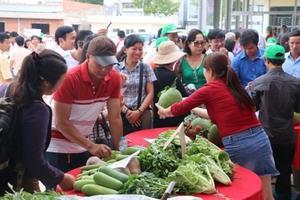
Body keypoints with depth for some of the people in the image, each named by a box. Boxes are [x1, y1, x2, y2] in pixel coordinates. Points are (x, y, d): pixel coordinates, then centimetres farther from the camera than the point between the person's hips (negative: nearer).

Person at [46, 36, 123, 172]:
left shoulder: (114, 79, -9)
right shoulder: (70, 79, -24)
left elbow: (115, 118, -5)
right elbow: (61, 122, -22)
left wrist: (117, 150, -9)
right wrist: (91, 146, -26)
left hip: (83, 146, 5)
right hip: (57, 146, -5)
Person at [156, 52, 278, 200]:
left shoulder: (209, 90, -2)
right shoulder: (235, 87, 16)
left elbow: (181, 108, 10)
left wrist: (164, 111, 30)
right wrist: (193, 109, 41)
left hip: (237, 145, -6)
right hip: (260, 138, 6)